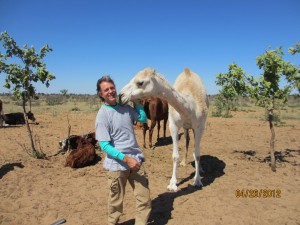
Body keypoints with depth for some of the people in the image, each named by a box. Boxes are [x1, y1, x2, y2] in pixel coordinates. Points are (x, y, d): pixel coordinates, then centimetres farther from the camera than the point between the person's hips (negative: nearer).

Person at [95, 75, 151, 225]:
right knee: (116, 201, 14)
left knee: (145, 199, 10)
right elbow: (104, 146, -16)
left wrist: (135, 101, 8)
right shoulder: (102, 115, -13)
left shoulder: (125, 108, 5)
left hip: (136, 160, 5)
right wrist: (126, 158, -23)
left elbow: (143, 119, 19)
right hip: (117, 164, -5)